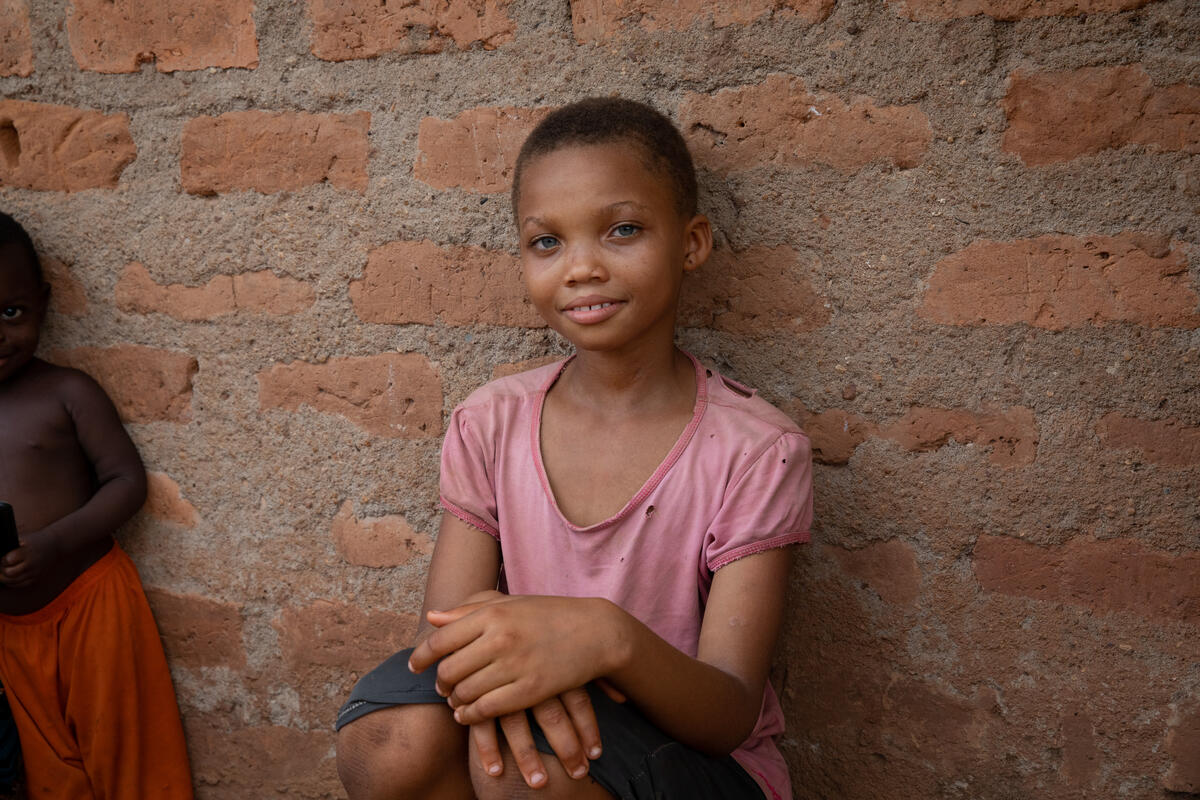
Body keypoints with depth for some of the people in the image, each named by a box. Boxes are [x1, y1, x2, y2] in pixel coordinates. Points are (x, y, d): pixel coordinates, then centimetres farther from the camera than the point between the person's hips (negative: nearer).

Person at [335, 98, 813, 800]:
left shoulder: (758, 452, -14)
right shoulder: (491, 427, -2)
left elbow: (733, 716, -17)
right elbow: (446, 631, -5)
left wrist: (610, 637, -37)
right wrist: (495, 656, -30)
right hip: (536, 735, 3)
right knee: (392, 733, -27)